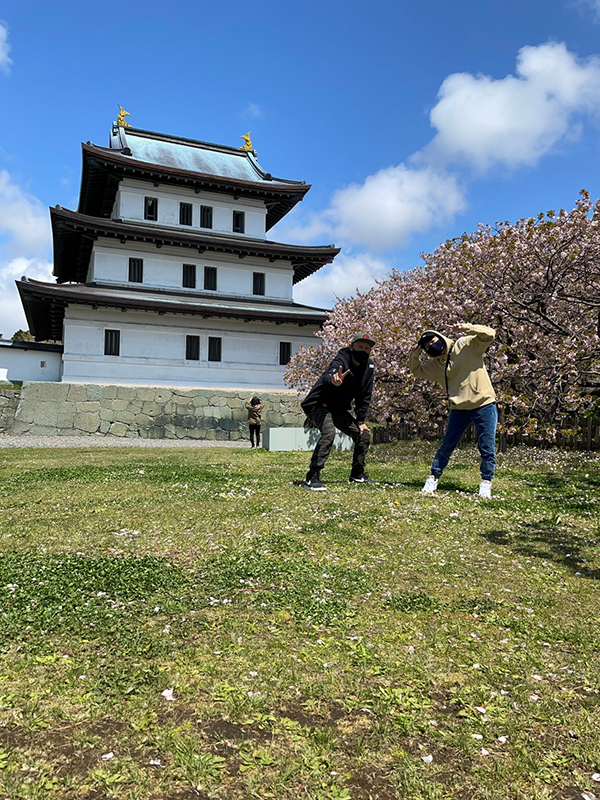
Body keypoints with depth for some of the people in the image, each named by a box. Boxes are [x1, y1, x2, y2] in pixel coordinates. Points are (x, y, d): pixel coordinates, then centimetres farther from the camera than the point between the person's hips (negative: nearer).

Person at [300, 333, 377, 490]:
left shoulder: (368, 366, -5)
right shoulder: (341, 361, -26)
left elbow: (364, 396, 4)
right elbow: (326, 379, -48)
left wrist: (360, 421, 1)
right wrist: (334, 382, -72)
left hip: (338, 409, 8)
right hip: (317, 405, -8)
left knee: (364, 434, 8)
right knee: (329, 432, -32)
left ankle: (357, 475, 26)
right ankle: (312, 478, -30)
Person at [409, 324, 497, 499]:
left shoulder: (466, 345, -5)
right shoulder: (435, 365, 8)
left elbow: (489, 334, -14)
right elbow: (417, 371, 22)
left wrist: (465, 328, -23)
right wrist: (414, 356, 3)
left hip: (484, 405, -4)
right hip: (459, 409, 4)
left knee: (487, 448, 1)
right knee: (446, 446, 8)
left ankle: (486, 484, 14)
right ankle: (433, 479, 19)